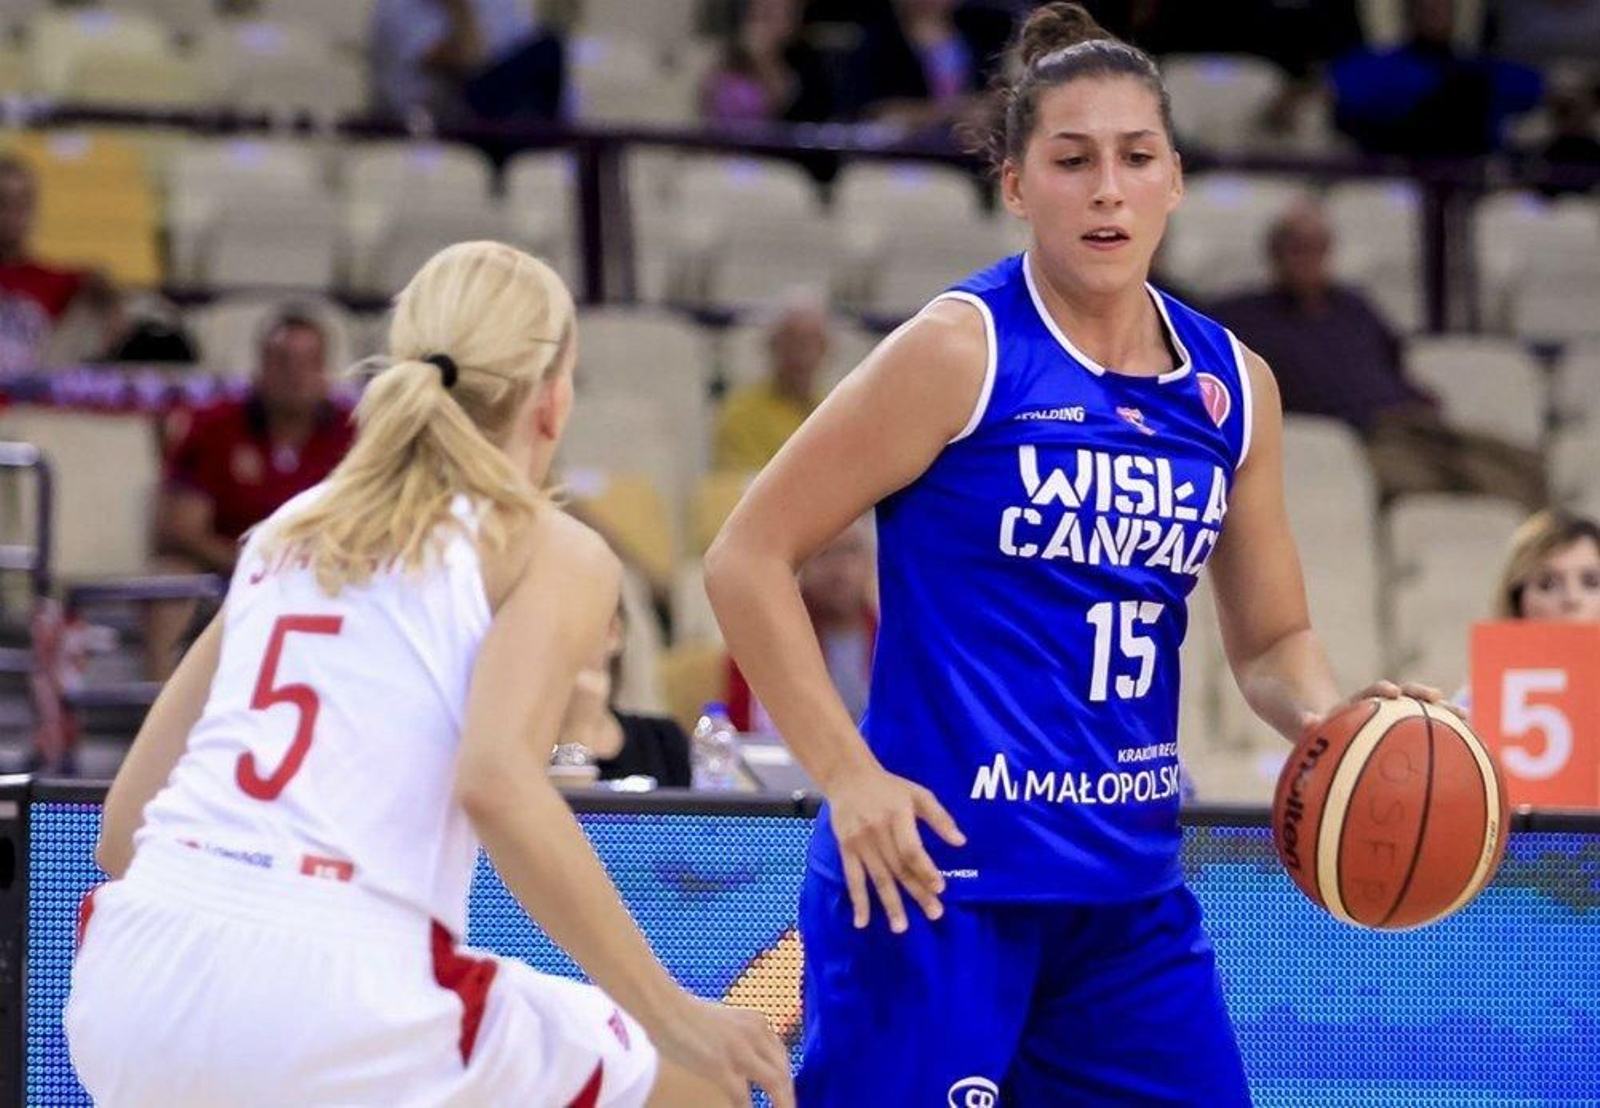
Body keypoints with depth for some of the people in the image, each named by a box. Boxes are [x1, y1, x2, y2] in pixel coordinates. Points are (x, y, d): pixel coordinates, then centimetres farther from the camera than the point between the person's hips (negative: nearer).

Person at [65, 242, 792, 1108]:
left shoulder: (288, 528, 23)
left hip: (127, 992, 6)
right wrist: (671, 1016, -11)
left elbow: (124, 822, 20)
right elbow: (497, 783, -14)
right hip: (332, 1005, -6)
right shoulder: (552, 550, 6)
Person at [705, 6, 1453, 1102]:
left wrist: (1324, 713, -4)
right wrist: (849, 775, -15)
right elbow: (747, 558, -6)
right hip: (937, 873, -6)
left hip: (1133, 889, 6)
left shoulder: (1234, 386, 9)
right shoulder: (960, 351, -8)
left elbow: (1271, 640, 19)